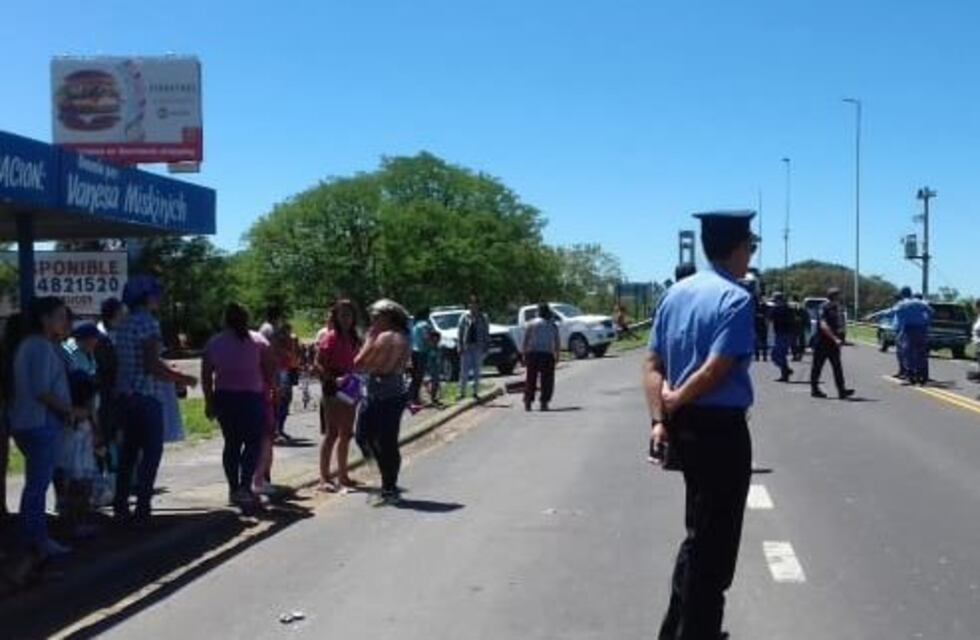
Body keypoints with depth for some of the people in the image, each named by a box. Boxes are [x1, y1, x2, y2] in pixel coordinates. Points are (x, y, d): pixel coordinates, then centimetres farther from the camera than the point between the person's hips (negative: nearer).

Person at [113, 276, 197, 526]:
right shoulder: (147, 322, -13)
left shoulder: (125, 324, 14)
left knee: (129, 450, 13)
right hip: (147, 396, -9)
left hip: (126, 395, 9)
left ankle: (121, 507, 16)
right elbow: (152, 366, -20)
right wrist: (181, 378, -10)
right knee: (152, 452, -4)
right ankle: (142, 510, -5)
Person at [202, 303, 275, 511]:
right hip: (252, 397, -4)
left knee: (231, 443, 12)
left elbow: (206, 375, 5)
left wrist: (209, 401, 11)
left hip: (223, 397, 4)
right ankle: (244, 486, -16)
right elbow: (270, 370, -4)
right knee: (253, 442, -1)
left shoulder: (214, 343, 7)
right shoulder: (258, 341, 0)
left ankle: (234, 489, 15)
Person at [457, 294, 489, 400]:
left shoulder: (482, 318, 2)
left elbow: (486, 333, 6)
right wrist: (460, 346, -4)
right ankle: (462, 392, 4)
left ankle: (476, 392, 15)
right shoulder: (465, 316, 0)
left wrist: (485, 346, 0)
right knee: (464, 371, -1)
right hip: (466, 346, -1)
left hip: (478, 347, 1)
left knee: (477, 371, 7)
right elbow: (460, 332, 1)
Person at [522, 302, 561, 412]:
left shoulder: (530, 324, 5)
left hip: (532, 354, 1)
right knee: (546, 381, 3)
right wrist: (557, 355, 16)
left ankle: (528, 402, 4)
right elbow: (557, 343, 8)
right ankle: (544, 403, -2)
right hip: (547, 355, 0)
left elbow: (525, 341, 1)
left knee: (531, 379, 7)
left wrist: (524, 354, 5)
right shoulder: (553, 326, 8)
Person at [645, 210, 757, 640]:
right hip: (721, 430, -8)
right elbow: (716, 370, -23)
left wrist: (659, 418, -3)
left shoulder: (676, 293, 8)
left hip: (684, 428, 8)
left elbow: (653, 363, 4)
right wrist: (674, 401, -9)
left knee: (699, 535, 22)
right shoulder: (736, 299, -15)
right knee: (714, 540, 4)